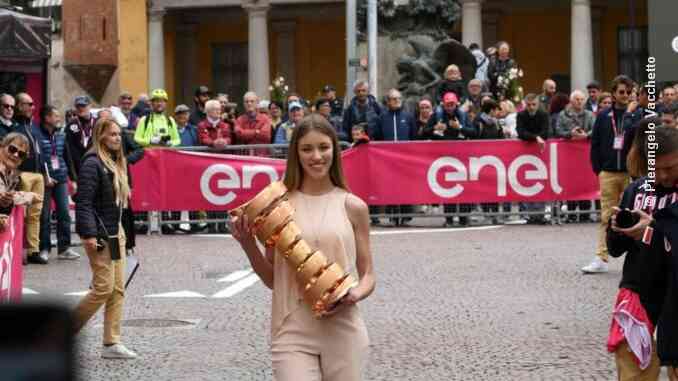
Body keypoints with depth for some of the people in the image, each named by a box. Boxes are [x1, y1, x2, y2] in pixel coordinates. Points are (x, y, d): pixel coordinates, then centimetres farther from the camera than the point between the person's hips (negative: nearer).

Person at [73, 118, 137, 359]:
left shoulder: (115, 163, 14)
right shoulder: (93, 163, -13)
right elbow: (84, 202, -18)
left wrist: (120, 230, 17)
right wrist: (88, 234, -22)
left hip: (115, 233, 9)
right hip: (99, 235, -9)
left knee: (118, 289, 6)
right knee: (104, 288, -10)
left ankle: (111, 344, 8)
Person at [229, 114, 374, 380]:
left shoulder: (353, 207, 2)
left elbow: (367, 274, 8)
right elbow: (272, 279, 8)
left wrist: (357, 294, -12)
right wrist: (249, 246, -7)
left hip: (343, 331, 1)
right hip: (292, 331, -1)